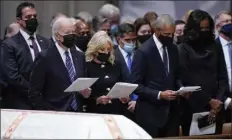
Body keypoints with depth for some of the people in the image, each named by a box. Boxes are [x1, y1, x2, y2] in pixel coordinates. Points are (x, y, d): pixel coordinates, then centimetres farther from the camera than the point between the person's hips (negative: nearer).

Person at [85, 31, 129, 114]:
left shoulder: (115, 65, 12)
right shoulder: (87, 67, -3)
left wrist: (124, 98, -1)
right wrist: (97, 100, -20)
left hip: (117, 112, 4)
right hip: (96, 113, -4)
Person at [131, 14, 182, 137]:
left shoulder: (173, 49, 9)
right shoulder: (144, 51, -12)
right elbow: (136, 85, -13)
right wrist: (159, 95, -22)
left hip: (171, 111, 6)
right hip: (150, 113, -6)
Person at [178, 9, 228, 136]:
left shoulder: (215, 47, 9)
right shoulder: (184, 49, -1)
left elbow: (222, 77, 7)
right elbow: (186, 80, -6)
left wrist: (218, 100, -8)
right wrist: (208, 101, -10)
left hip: (215, 108, 3)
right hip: (193, 107, -3)